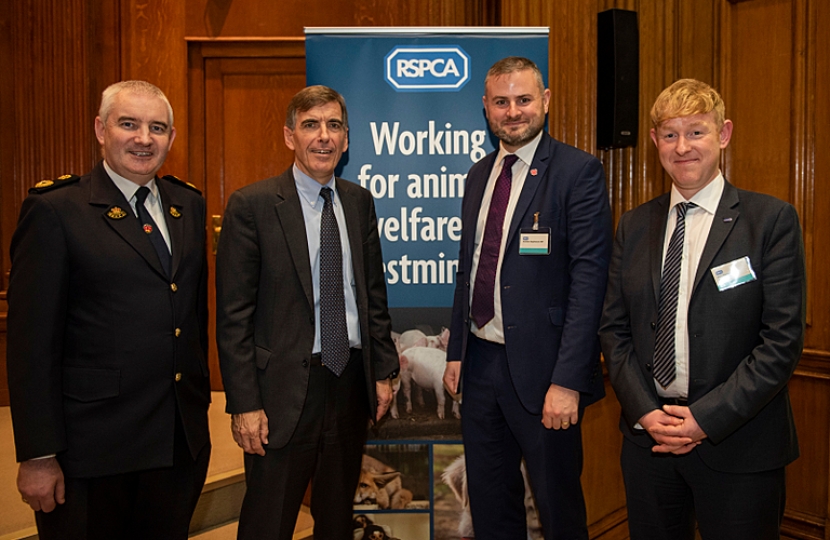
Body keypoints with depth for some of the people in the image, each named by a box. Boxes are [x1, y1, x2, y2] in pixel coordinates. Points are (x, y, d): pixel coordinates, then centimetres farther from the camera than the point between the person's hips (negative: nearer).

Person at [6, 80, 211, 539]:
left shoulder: (188, 205, 8)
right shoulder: (54, 210, -9)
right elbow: (31, 342, -10)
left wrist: (200, 395, 12)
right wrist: (37, 455, -11)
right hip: (92, 449, -5)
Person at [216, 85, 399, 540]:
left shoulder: (360, 202, 8)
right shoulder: (252, 205, -8)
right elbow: (233, 316, -9)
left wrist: (383, 370, 9)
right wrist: (244, 403, -12)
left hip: (352, 382, 5)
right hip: (285, 388, -4)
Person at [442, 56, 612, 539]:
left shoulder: (579, 172, -10)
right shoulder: (479, 175, 11)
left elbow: (589, 278, -17)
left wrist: (567, 381, -22)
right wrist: (457, 351, 12)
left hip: (539, 368, -6)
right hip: (481, 360, 7)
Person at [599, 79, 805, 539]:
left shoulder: (772, 219, -6)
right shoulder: (634, 226, 6)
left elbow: (782, 340, -11)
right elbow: (614, 329, 6)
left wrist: (707, 417, -15)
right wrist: (644, 411, -6)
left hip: (738, 443, -3)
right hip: (648, 434, 4)